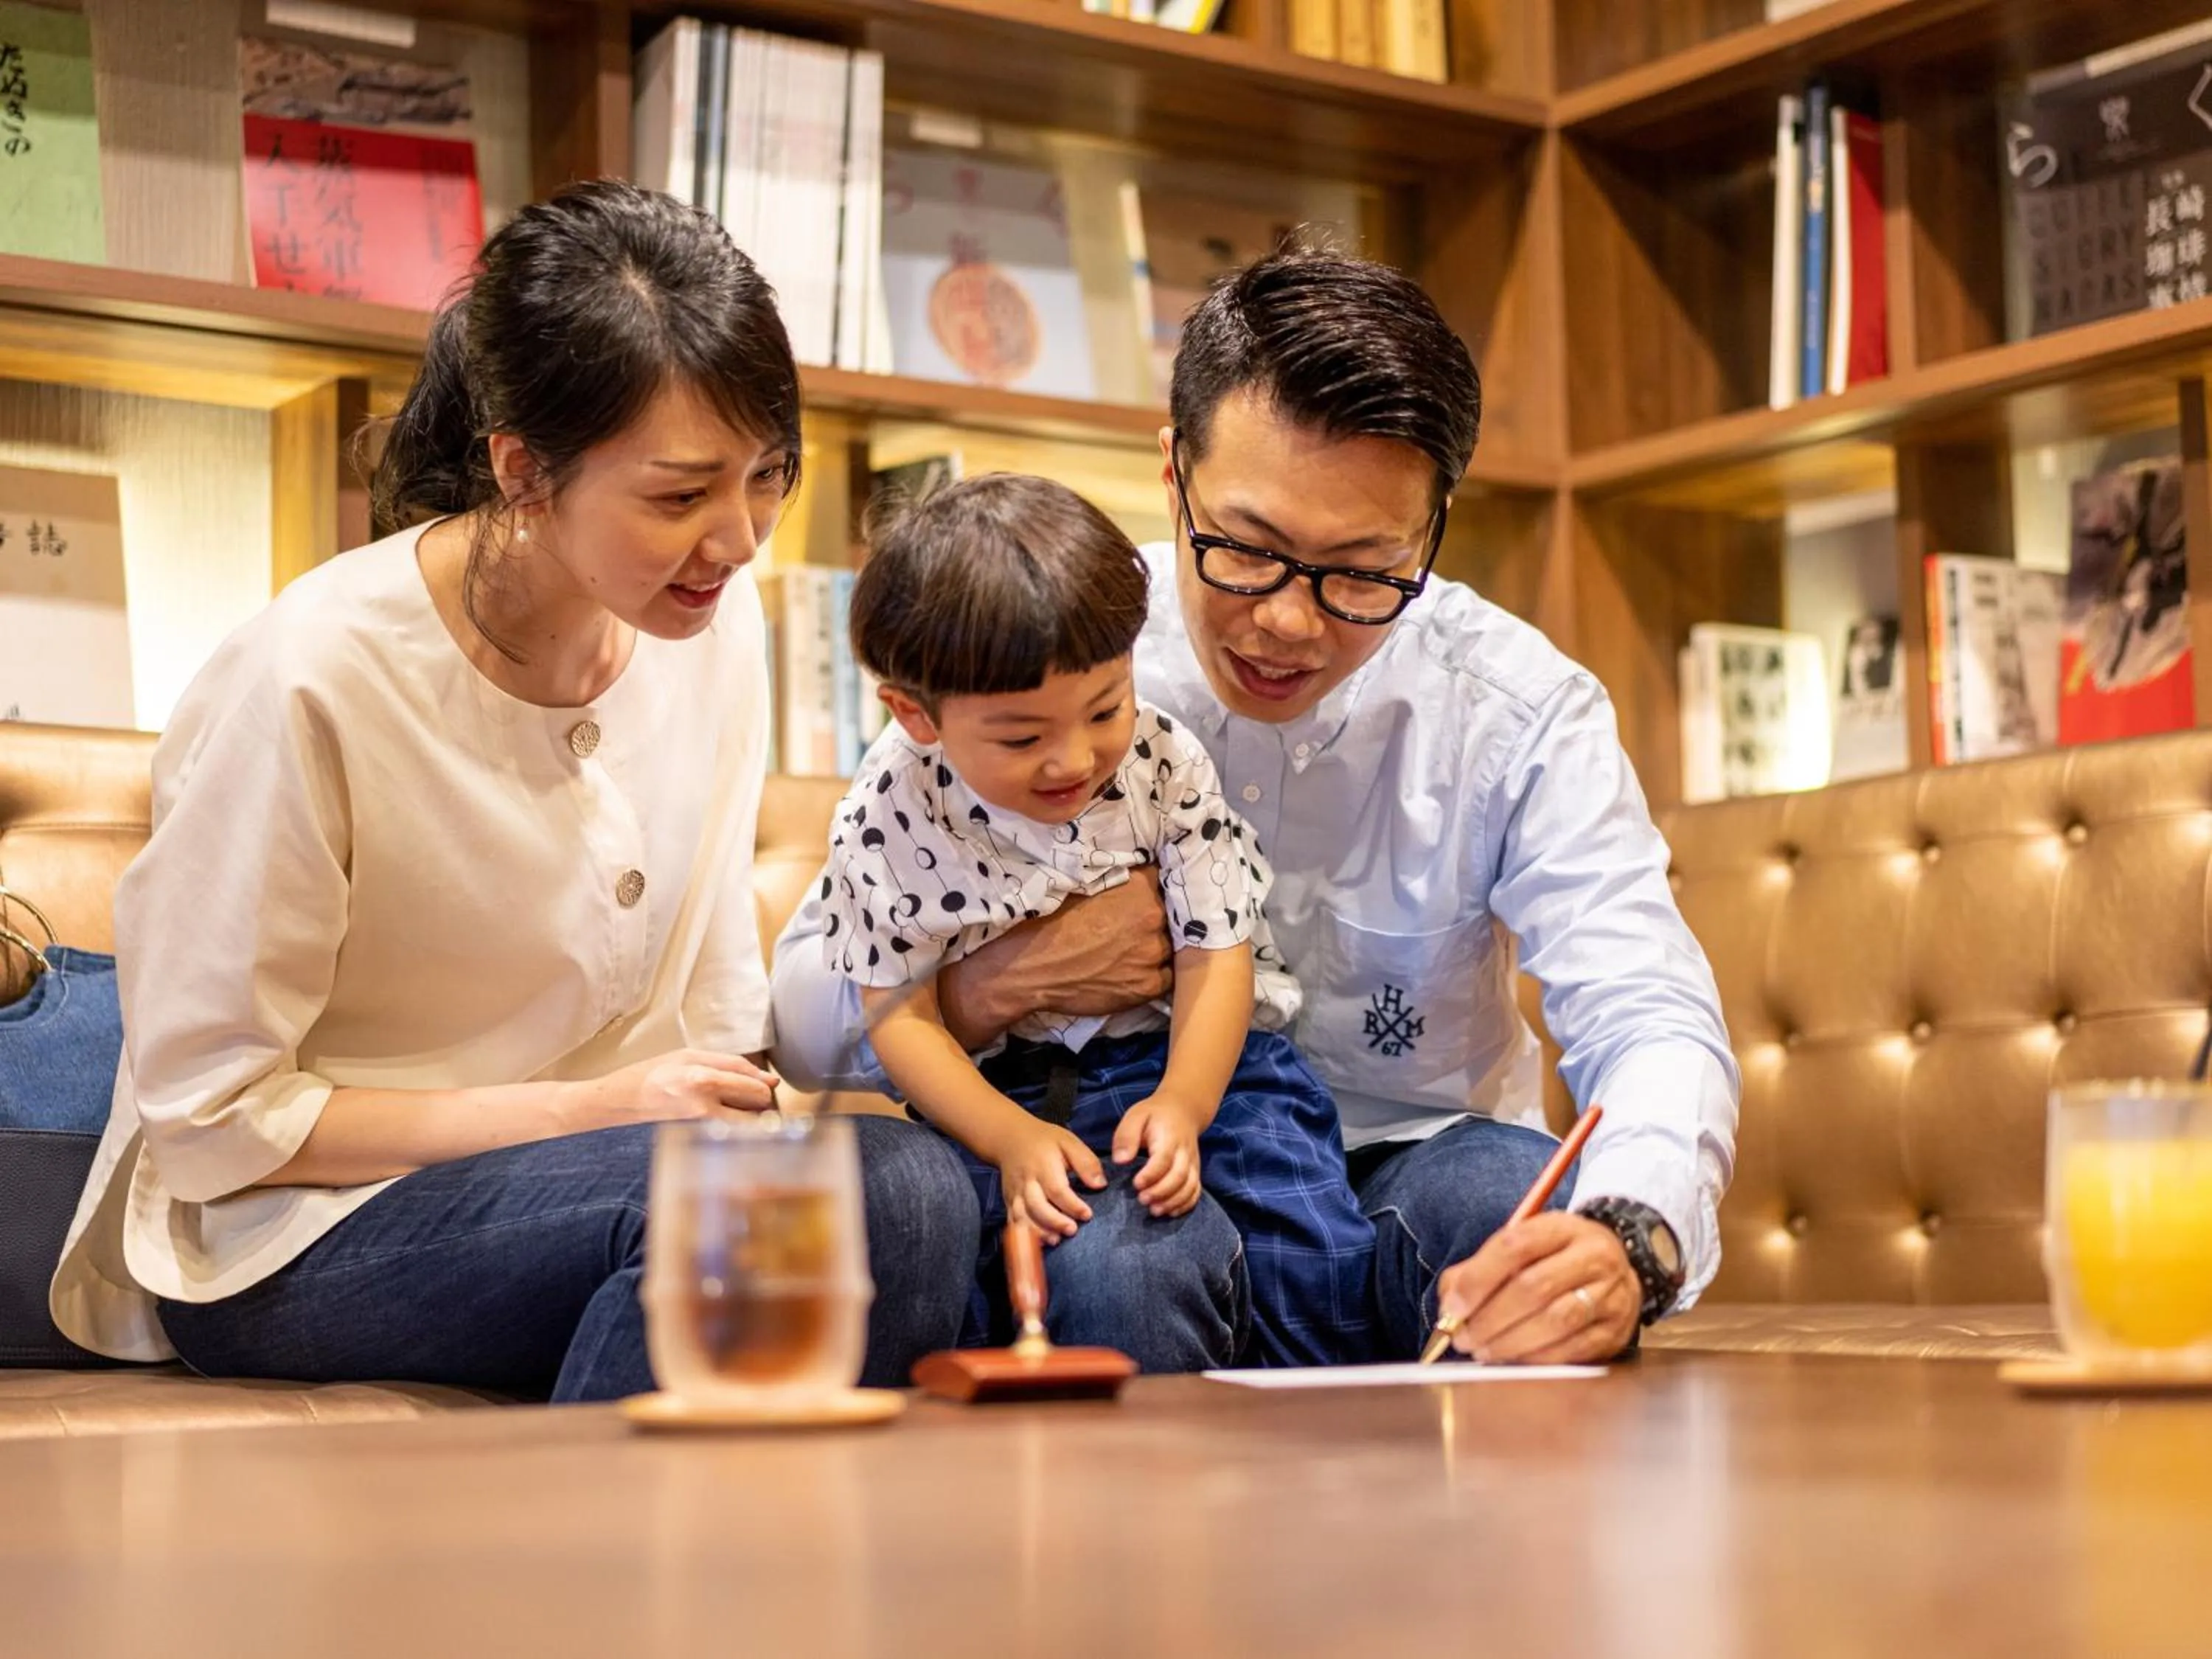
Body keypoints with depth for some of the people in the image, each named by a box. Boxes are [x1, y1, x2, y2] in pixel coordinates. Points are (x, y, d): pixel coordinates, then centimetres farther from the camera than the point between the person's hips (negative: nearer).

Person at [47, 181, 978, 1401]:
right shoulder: (313, 680, -19)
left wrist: (738, 1108, -12)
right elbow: (207, 1119, -14)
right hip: (282, 1244, -5)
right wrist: (588, 1110, -19)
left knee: (912, 1188, -26)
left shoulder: (712, 624, -1)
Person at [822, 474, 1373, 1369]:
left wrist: (1181, 1106, -23)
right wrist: (1011, 1140, -19)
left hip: (1196, 1054, 2)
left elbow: (1215, 953, -5)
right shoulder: (884, 822, -9)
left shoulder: (1165, 764, -6)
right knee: (1102, 1268, -31)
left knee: (1314, 1255, -21)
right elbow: (900, 1013, -4)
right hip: (1013, 1086, -1)